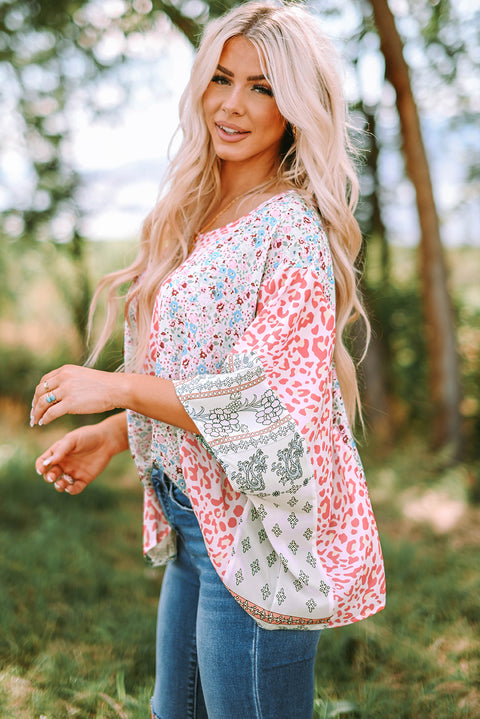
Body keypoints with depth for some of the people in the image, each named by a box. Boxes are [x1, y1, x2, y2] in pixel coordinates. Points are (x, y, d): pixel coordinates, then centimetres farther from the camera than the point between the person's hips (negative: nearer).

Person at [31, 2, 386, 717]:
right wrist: (113, 434, 7)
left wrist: (121, 388, -21)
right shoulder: (200, 216, 9)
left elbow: (278, 412, -25)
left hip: (261, 533, -9)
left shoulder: (290, 231, -18)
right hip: (196, 523, 9)